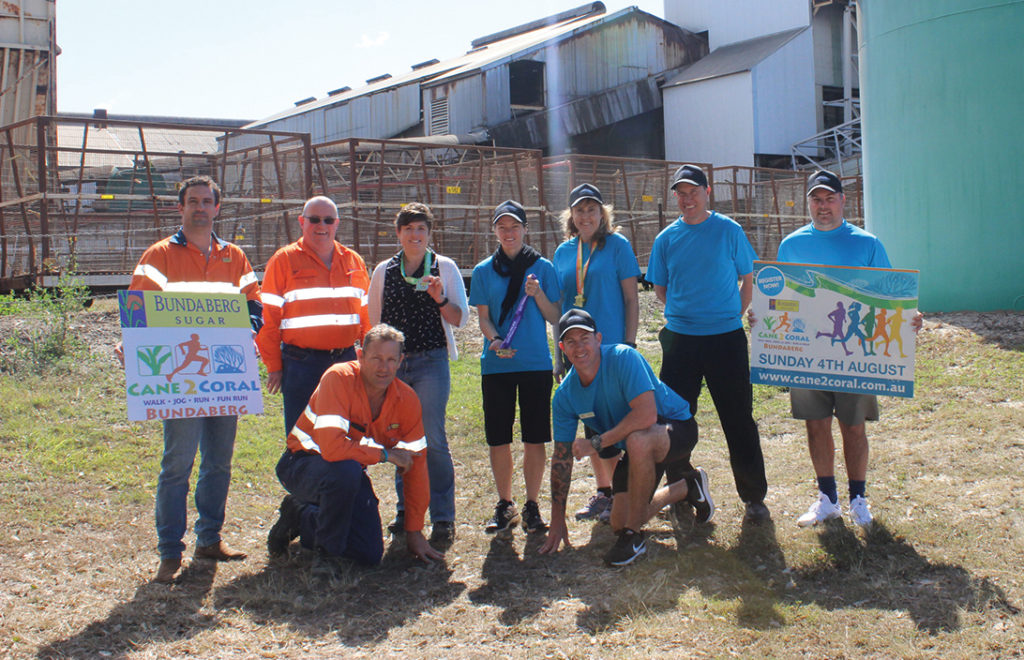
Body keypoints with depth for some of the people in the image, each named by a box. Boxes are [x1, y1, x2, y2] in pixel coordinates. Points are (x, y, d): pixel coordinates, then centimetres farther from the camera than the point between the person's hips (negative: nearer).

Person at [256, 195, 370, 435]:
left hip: (346, 361, 4)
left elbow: (366, 313, 16)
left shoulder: (354, 261, 13)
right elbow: (268, 317, -3)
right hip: (301, 364, -4)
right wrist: (274, 366, -6)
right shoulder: (284, 260, 0)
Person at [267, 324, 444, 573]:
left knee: (371, 555, -6)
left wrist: (414, 532, -3)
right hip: (304, 463, -6)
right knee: (345, 470, -39)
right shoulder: (339, 378, -27)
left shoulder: (406, 400, -11)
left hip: (349, 475, 6)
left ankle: (302, 516, 19)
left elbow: (415, 465, -4)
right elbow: (332, 447, -38)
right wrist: (385, 454, -24)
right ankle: (328, 551, -12)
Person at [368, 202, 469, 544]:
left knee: (433, 438, -8)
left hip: (431, 362, -3)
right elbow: (373, 320, 17)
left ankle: (443, 517, -2)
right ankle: (406, 511, 19)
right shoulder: (384, 271, 11)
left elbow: (461, 319, 3)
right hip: (393, 363, 3)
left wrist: (439, 299, -14)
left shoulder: (445, 268, 4)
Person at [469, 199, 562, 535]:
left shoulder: (542, 267, 5)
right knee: (498, 439, 3)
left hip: (536, 364, -1)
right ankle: (504, 505, 18)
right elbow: (483, 318, 5)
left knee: (534, 438, 1)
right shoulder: (484, 271, 7)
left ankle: (532, 506, 13)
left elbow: (555, 318, 4)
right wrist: (494, 339, -15)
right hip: (496, 365, 1)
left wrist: (538, 294, -13)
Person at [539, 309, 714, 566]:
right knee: (619, 523, 7)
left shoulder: (623, 358, -28)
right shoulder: (565, 395, -9)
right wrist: (557, 519, -4)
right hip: (637, 450, 7)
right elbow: (562, 456, -4)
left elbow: (647, 414, -38)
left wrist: (596, 443, -33)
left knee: (637, 440, -40)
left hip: (677, 428, -7)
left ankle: (634, 537, -22)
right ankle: (687, 487, 33)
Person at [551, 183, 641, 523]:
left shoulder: (617, 245, -3)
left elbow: (631, 298, -4)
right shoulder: (563, 252, 10)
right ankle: (602, 492, 22)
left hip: (611, 346, -5)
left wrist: (629, 344, -10)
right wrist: (559, 351, 11)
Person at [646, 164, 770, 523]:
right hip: (680, 339, 2)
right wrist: (684, 313, 6)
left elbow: (748, 280, 6)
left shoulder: (729, 231, 0)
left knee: (739, 420, 2)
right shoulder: (666, 238, 6)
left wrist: (732, 316, 0)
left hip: (726, 338, -2)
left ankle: (754, 497, 14)